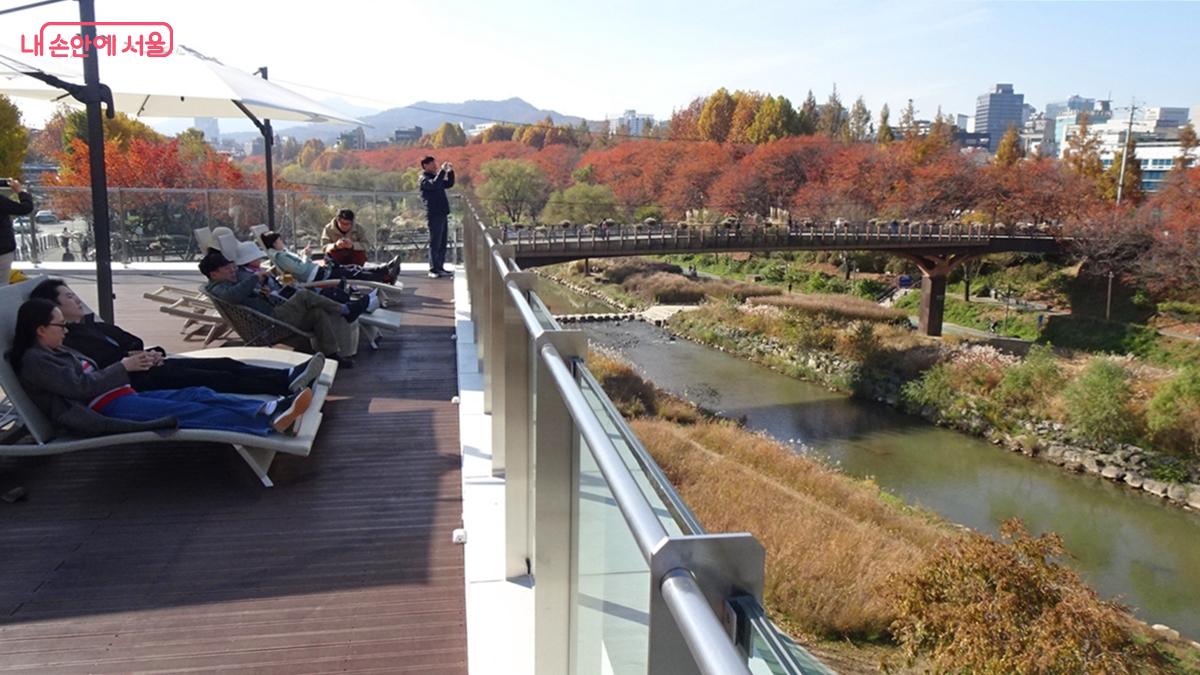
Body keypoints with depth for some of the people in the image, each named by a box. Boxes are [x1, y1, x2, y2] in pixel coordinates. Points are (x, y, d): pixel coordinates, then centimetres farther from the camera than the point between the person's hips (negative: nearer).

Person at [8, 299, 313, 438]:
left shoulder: (59, 351, 24)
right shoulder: (34, 360, -5)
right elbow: (82, 386, -15)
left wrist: (131, 364, 6)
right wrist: (123, 367, -10)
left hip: (120, 396, 9)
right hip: (103, 410, -9)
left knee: (198, 394, -12)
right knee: (190, 411, -24)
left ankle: (272, 409, -27)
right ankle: (270, 422, -36)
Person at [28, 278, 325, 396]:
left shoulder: (92, 325, 23)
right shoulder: (65, 341, -4)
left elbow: (133, 343, 20)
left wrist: (149, 353, 0)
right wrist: (133, 359, -15)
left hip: (147, 366, 9)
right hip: (133, 382, -9)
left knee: (225, 365, -9)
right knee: (215, 378, -22)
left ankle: (289, 376, -21)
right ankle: (286, 385, -31)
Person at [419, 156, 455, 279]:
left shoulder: (435, 177, 21)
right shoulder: (424, 179, -6)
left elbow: (449, 184, 24)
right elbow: (434, 184, -26)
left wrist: (450, 172, 11)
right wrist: (443, 171, -23)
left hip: (442, 214, 9)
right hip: (434, 215, -9)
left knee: (442, 244, 10)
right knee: (435, 244, -8)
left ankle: (440, 268, 14)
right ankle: (433, 269, -6)